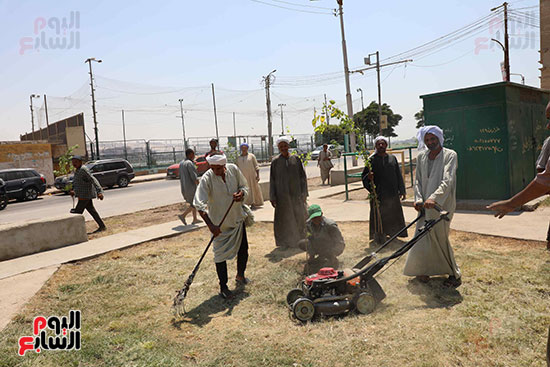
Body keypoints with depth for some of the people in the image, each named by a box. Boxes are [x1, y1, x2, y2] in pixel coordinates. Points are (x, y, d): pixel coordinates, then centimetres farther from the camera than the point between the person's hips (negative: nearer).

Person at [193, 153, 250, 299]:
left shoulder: (234, 169, -10)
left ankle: (240, 275, 43)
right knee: (221, 255, 1)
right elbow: (199, 204, -28)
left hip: (238, 218, 5)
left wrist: (241, 193, -18)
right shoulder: (207, 178, -22)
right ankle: (223, 286, 19)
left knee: (243, 249, 18)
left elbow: (244, 186, 6)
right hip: (219, 224, -4)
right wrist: (210, 225, -36)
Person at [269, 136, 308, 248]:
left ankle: (300, 240, 25)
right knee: (284, 219, 4)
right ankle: (285, 241, 18)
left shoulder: (296, 159, 3)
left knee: (299, 217, 8)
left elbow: (303, 177, 4)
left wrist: (304, 193, -1)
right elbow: (272, 180, 1)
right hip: (282, 195, -1)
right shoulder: (275, 161, 0)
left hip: (296, 194, 1)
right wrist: (273, 197, -3)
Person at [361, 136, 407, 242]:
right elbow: (364, 176, -4)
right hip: (378, 194, -3)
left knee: (394, 214, 10)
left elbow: (399, 175, 11)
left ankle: (392, 233, 25)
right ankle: (379, 235, 12)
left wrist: (402, 191, 8)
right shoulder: (371, 160, -1)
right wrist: (369, 177, -27)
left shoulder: (392, 158, 9)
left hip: (393, 193, 4)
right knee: (379, 216, 1)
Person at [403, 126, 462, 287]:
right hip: (425, 204, 5)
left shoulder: (450, 155, -6)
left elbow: (447, 180, -18)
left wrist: (433, 198, -31)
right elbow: (418, 181, 9)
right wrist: (418, 199, -7)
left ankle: (454, 275, 13)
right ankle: (422, 270, 26)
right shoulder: (421, 157, 10)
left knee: (439, 238, -4)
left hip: (442, 204, -5)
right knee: (422, 237, 8)